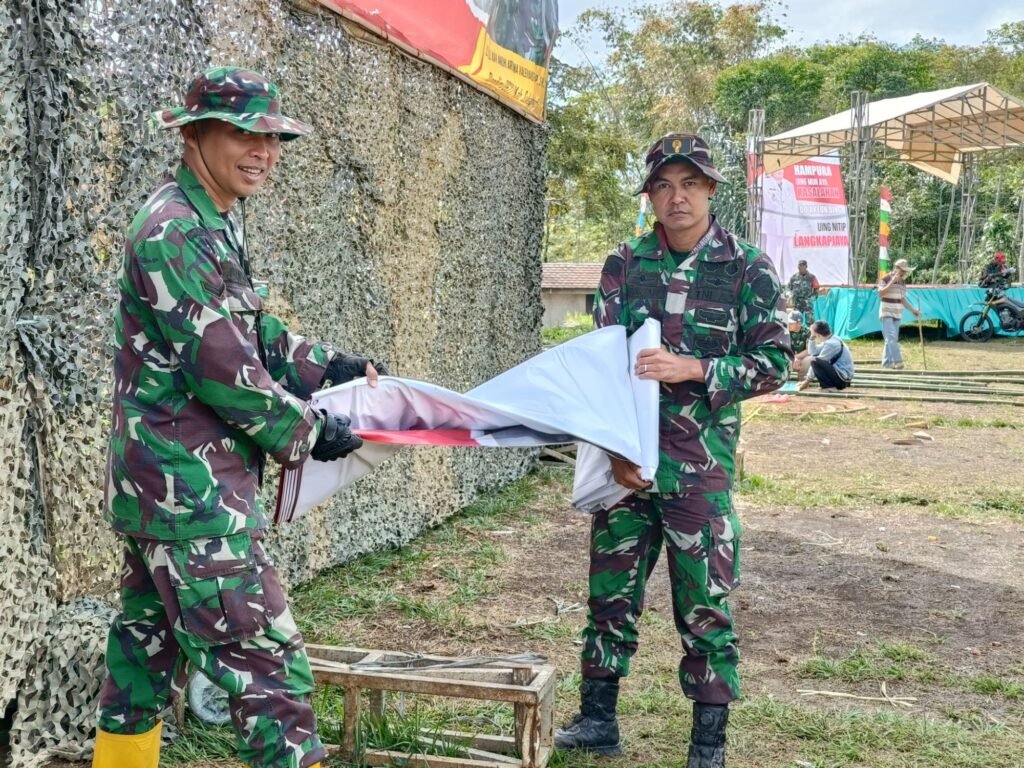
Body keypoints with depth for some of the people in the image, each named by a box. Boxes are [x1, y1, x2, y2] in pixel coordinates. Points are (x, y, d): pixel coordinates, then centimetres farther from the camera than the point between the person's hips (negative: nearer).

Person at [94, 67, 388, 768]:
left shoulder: (213, 225, 14)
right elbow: (223, 371, -21)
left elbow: (256, 336, 21)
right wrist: (308, 432, -10)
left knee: (149, 645, 19)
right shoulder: (176, 231, -17)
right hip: (193, 491, -10)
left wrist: (330, 365, 11)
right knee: (266, 659, -7)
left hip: (165, 487, 10)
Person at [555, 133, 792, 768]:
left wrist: (694, 369, -18)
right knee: (611, 593, 11)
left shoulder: (748, 268, -3)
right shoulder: (625, 265, 4)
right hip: (626, 458, 3)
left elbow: (775, 362, -4)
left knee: (705, 606, 4)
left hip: (700, 465, -3)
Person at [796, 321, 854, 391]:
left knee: (814, 361, -22)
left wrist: (807, 380, -9)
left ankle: (829, 387, -14)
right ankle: (831, 385, 12)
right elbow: (812, 352, 13)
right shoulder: (830, 340, 10)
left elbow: (816, 362, -16)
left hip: (842, 377, -10)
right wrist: (812, 338, 3)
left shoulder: (830, 344, -19)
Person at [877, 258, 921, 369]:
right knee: (891, 337, -17)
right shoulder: (885, 279, -8)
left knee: (892, 339, 6)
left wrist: (913, 309, 7)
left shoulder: (903, 282, 11)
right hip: (886, 314, -7)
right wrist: (892, 282, -24)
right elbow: (881, 293, -22)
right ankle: (897, 361, -24)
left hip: (897, 314, 7)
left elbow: (903, 299, 16)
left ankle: (887, 363, 11)